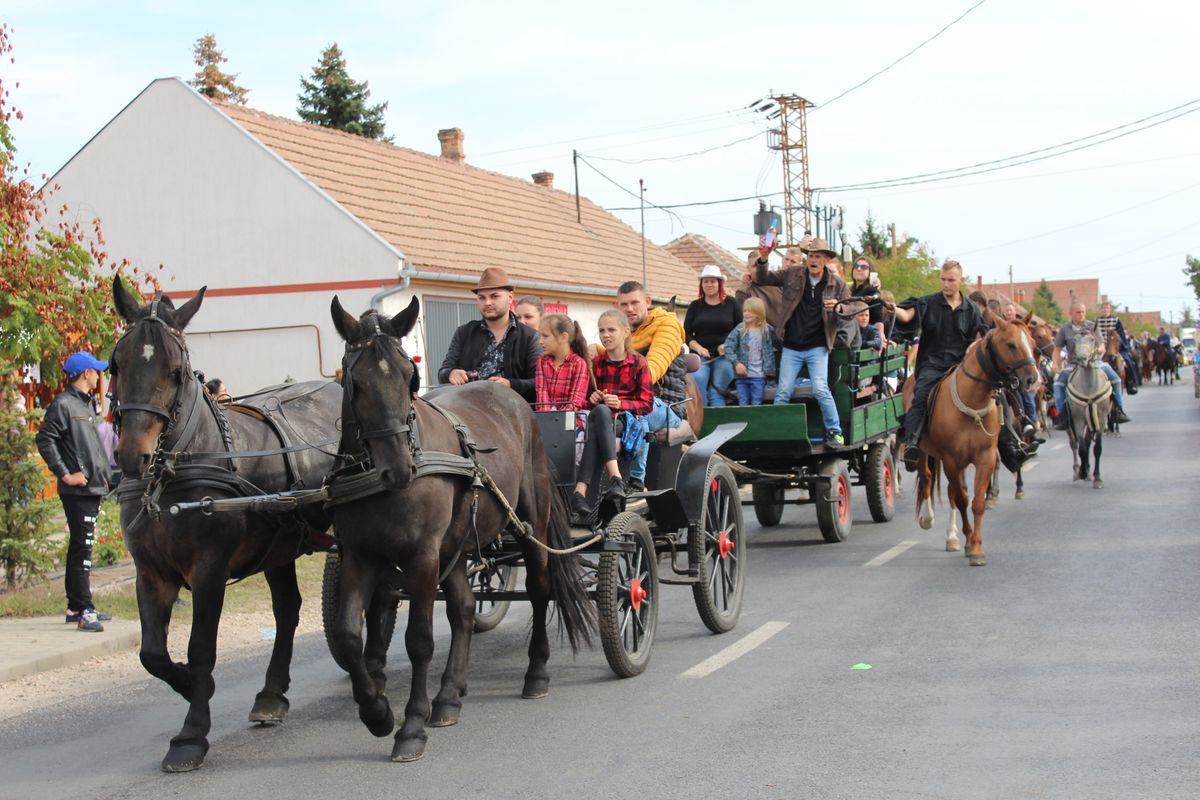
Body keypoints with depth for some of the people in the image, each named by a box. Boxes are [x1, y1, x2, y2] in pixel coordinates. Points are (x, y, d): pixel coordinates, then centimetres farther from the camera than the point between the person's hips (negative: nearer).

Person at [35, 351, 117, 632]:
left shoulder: (86, 404, 18)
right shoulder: (63, 404, -11)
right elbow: (45, 440, -19)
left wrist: (104, 475, 19)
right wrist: (65, 474, -19)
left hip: (94, 487, 10)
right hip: (78, 490, -10)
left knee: (81, 547, 14)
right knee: (82, 548, -10)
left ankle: (76, 607, 22)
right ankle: (83, 611, -9)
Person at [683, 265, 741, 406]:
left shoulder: (732, 303, 10)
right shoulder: (695, 306, 16)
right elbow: (686, 334, 11)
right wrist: (698, 348, -8)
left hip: (724, 356, -1)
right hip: (700, 355, 1)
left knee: (716, 392, -17)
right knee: (697, 379, -28)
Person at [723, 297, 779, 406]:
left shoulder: (768, 331, 3)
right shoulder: (739, 330, 0)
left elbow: (779, 345, 8)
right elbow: (728, 347, -6)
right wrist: (736, 363, -16)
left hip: (759, 376, 0)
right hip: (742, 376, 0)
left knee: (757, 405, 2)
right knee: (742, 405, 5)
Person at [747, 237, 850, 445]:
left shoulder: (837, 284, 2)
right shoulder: (792, 275, 4)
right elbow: (763, 279, 9)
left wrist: (837, 306, -18)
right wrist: (763, 259, -10)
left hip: (817, 347, -2)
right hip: (791, 347, 2)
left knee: (820, 389, -16)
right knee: (782, 392, 0)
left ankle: (834, 432, -1)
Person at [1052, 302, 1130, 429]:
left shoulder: (1092, 326, 4)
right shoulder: (1064, 330, 4)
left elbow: (1101, 346, 4)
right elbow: (1057, 349, 10)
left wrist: (1099, 349, -20)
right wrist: (1056, 364, -6)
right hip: (1073, 364, 0)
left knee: (1115, 379, -17)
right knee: (1058, 383, -24)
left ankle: (1119, 411, -6)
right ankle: (1062, 416, -18)